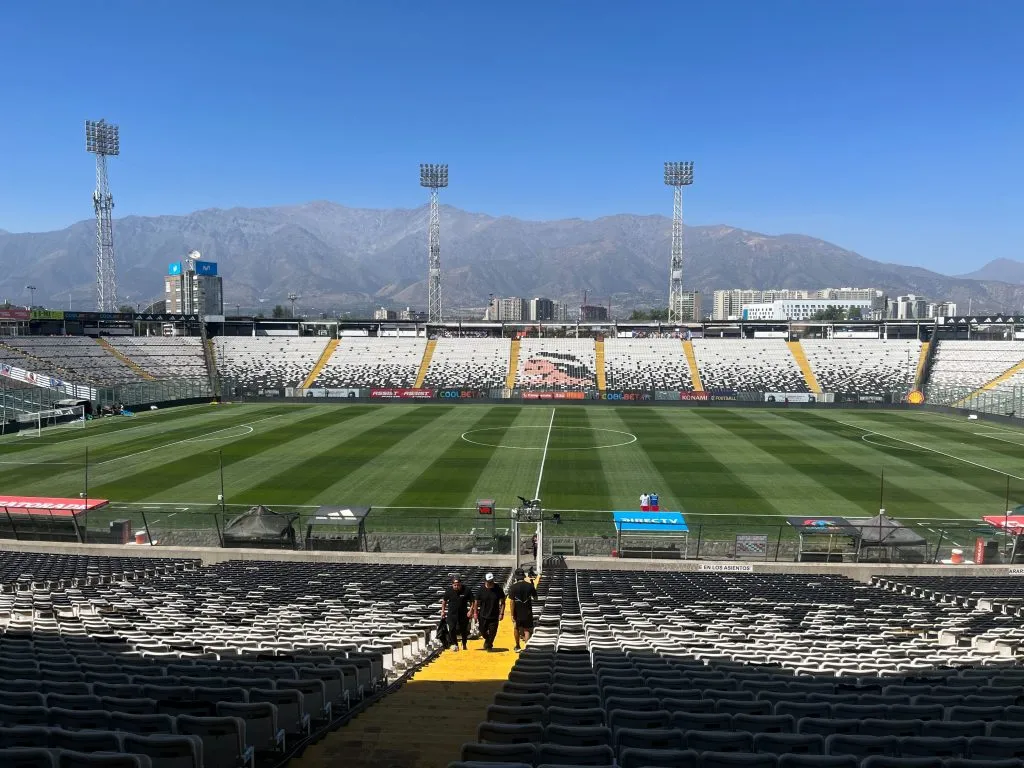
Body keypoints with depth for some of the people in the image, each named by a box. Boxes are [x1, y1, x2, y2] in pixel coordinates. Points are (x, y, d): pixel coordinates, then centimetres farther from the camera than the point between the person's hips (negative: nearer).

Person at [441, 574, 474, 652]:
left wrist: (470, 611, -14)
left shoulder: (467, 590, -13)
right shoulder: (449, 590, -8)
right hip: (451, 613, 0)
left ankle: (464, 644, 33)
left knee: (464, 630, 9)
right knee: (451, 629, -11)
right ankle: (455, 644, 9)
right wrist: (443, 611, 7)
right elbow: (444, 601, 8)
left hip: (463, 613, 0)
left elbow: (472, 602, -4)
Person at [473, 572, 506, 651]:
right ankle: (488, 640, 41)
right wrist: (475, 613, -1)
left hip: (494, 616, 0)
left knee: (492, 632, 4)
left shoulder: (498, 589, -8)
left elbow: (502, 602, -1)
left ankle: (489, 644, 27)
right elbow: (476, 602, 0)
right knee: (482, 631, 10)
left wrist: (501, 613, -6)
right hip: (483, 615, 0)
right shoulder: (481, 589, -9)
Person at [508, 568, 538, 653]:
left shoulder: (513, 587, -11)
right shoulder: (530, 586, -5)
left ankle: (517, 647, 30)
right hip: (527, 612, 1)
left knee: (516, 628, 20)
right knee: (527, 630, 9)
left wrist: (512, 615, -8)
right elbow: (535, 598, 7)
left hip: (517, 612, -1)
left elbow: (512, 602, -12)